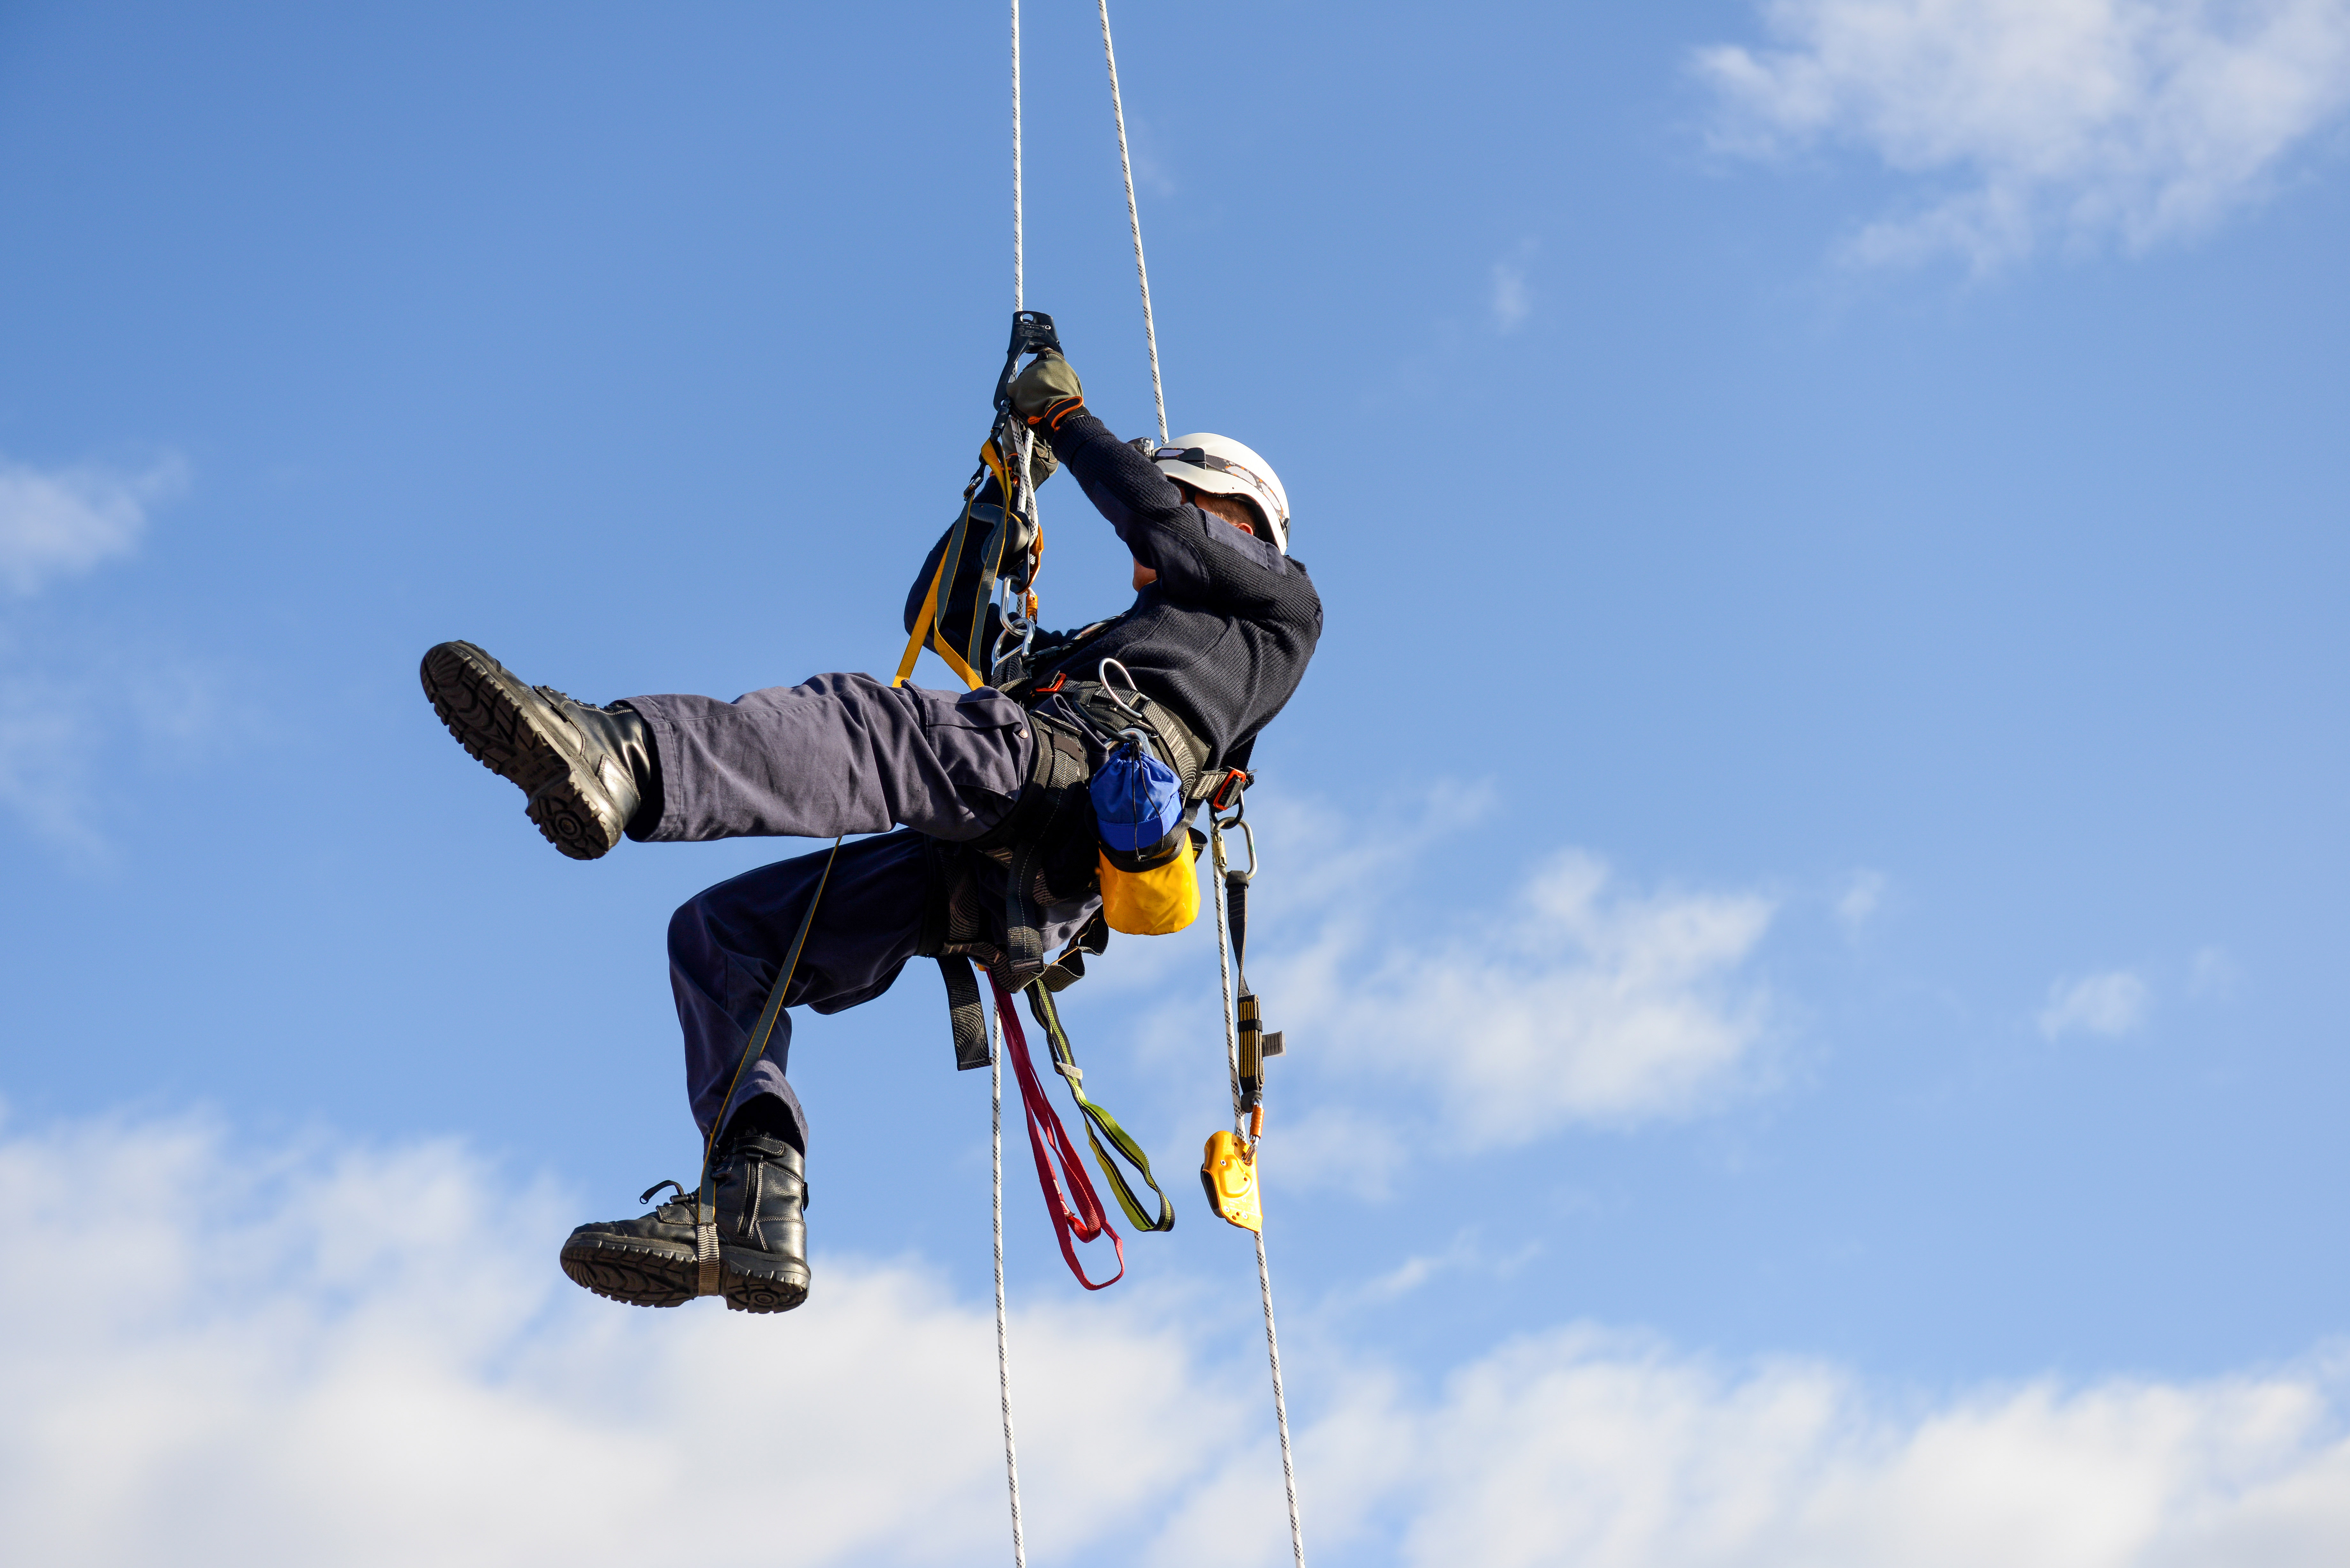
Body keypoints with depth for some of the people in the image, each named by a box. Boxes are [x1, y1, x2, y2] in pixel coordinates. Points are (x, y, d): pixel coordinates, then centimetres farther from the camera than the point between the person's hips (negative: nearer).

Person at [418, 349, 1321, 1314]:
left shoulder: (1279, 601, 26)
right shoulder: (1083, 647, 45)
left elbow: (1158, 516, 9)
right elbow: (941, 613, 44)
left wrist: (1067, 417, 22)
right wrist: (1013, 478, 40)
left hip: (1079, 765, -8)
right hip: (982, 870, 8)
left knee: (861, 719, -34)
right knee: (718, 932, -2)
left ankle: (623, 758, -62)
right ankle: (755, 1195, -21)